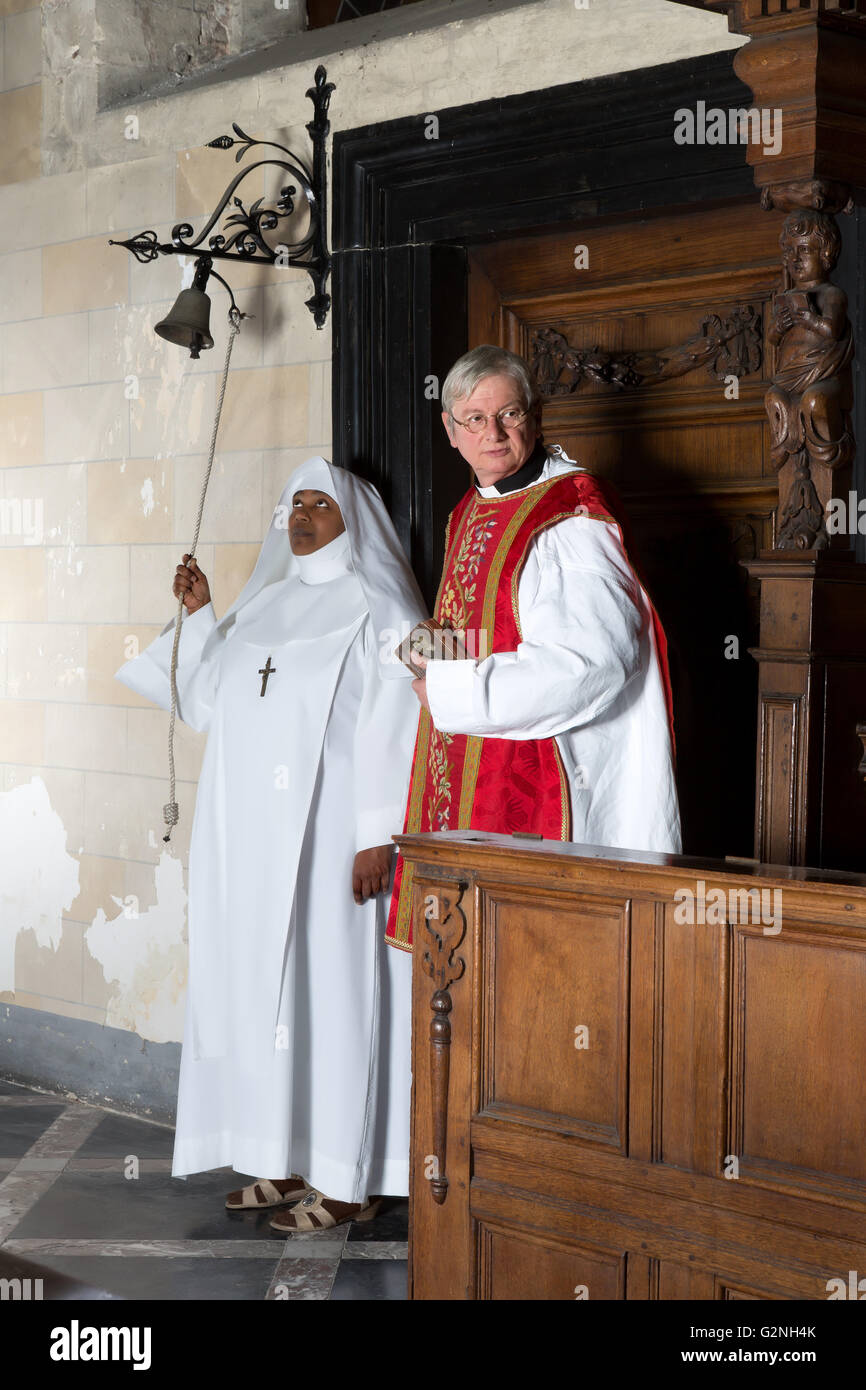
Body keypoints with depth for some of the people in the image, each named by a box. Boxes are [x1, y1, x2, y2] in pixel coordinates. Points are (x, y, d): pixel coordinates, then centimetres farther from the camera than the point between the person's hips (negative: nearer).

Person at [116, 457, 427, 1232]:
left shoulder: (374, 607, -4)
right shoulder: (263, 606, 17)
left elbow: (394, 727, -11)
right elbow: (210, 704, 19)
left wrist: (379, 835, -18)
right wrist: (199, 615, 10)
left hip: (326, 839, -7)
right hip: (251, 841, 7)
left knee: (332, 986, -3)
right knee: (263, 986, 9)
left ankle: (347, 1180, 5)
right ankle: (290, 1161, 20)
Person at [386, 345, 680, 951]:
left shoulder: (571, 518, -13)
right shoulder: (471, 513, 14)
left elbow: (596, 658, -23)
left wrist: (453, 691, -15)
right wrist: (438, 652, 6)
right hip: (465, 785, 8)